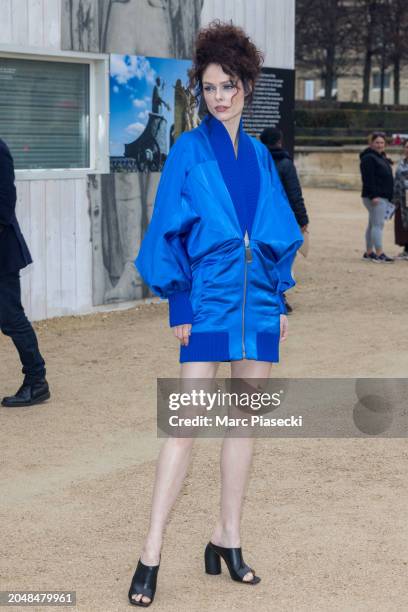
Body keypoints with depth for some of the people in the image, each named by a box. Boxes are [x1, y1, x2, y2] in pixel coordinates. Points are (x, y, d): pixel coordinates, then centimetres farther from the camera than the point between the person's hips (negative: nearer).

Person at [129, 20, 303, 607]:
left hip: (257, 300, 5)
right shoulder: (188, 149, -1)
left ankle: (227, 538, 18)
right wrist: (179, 304, -10)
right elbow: (168, 228, -4)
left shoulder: (259, 155, 11)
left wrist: (280, 298, 9)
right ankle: (151, 554, -7)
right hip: (207, 298, -5)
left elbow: (280, 231, 15)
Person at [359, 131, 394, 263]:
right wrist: (373, 195, -26)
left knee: (373, 225, 13)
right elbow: (368, 179, -20)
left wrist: (389, 196, 21)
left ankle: (369, 252, 18)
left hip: (383, 197, 10)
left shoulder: (381, 157, 20)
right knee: (378, 224, -14)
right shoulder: (368, 158, -12)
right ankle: (379, 254, -17)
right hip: (375, 197, -10)